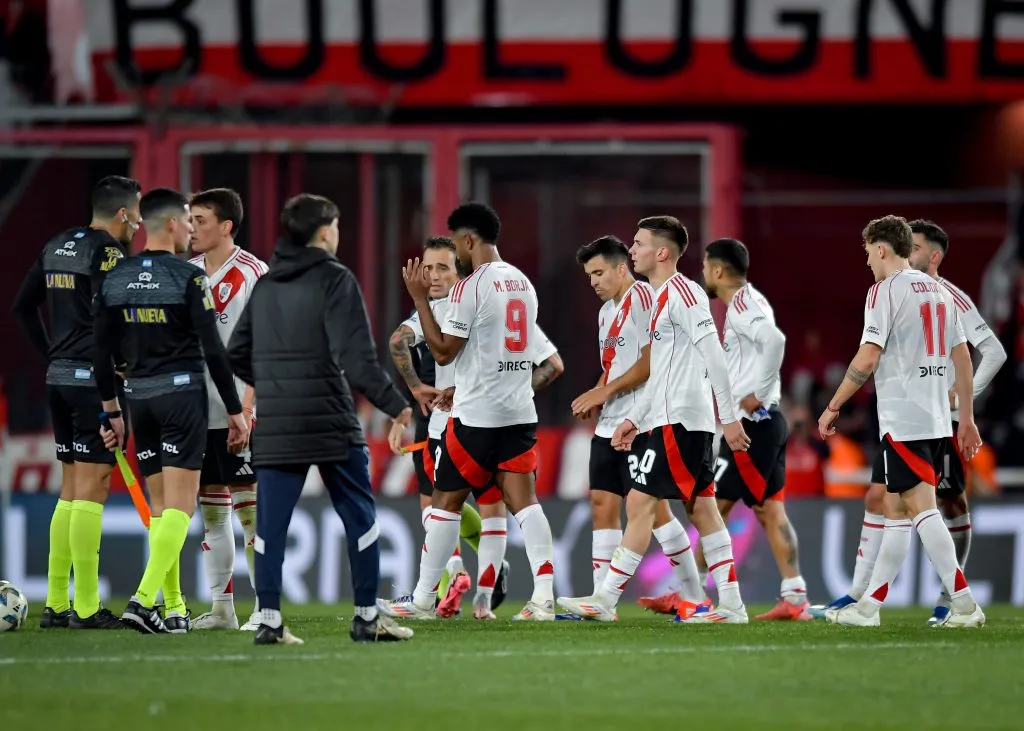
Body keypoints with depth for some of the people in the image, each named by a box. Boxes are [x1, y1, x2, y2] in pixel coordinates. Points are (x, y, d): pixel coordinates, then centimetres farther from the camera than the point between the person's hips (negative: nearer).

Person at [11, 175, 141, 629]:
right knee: (92, 489, -7)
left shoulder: (57, 247, 14)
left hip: (60, 376, 8)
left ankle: (56, 605, 13)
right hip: (94, 378, -8)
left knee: (70, 489, 13)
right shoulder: (108, 251, -12)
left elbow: (22, 306, 18)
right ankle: (86, 609, -8)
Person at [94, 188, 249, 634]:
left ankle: (174, 609, 11)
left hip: (139, 397, 6)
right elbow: (213, 350, -11)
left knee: (160, 505, 12)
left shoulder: (115, 280, 7)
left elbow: (101, 353, 9)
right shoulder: (188, 278, -9)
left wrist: (111, 411, 17)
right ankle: (145, 599, -19)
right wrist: (235, 411, -5)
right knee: (181, 504, -6)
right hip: (183, 394, -6)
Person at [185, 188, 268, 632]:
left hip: (239, 413, -7)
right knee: (210, 509, 9)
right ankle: (221, 608, 15)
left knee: (249, 507, -5)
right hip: (196, 409, 7)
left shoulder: (253, 275, -8)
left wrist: (248, 403, -19)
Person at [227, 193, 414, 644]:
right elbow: (356, 358, -16)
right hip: (331, 422, -5)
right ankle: (366, 618, 11)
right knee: (360, 519, 8)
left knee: (271, 524, 4)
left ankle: (269, 620, -2)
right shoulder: (335, 281, -7)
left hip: (275, 426, 5)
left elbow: (236, 355, 14)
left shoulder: (264, 286, 12)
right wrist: (394, 404, -8)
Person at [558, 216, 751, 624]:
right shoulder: (663, 298, 18)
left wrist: (729, 417, -20)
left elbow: (713, 356, -18)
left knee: (640, 504, -8)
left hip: (677, 421, -10)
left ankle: (606, 601, -7)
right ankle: (730, 605, 7)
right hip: (681, 420, 10)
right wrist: (635, 418, 23)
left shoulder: (681, 293, -13)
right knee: (702, 510, 8)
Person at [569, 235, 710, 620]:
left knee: (652, 507, -8)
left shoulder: (643, 297, -9)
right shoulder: (607, 311, 20)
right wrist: (595, 396, 6)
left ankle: (694, 596, 0)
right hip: (609, 425, 9)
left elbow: (652, 360, -16)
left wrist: (605, 391, -14)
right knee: (602, 504, 3)